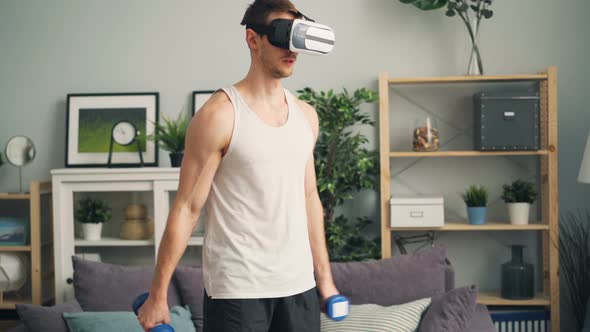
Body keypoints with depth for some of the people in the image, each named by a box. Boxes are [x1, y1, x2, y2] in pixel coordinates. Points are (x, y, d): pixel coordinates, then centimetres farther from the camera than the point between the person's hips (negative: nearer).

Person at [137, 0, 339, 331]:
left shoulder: (306, 115, 9)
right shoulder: (220, 115, -9)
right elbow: (187, 208, -9)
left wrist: (325, 278, 16)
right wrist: (158, 295, -9)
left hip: (299, 286, 6)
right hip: (237, 290, -5)